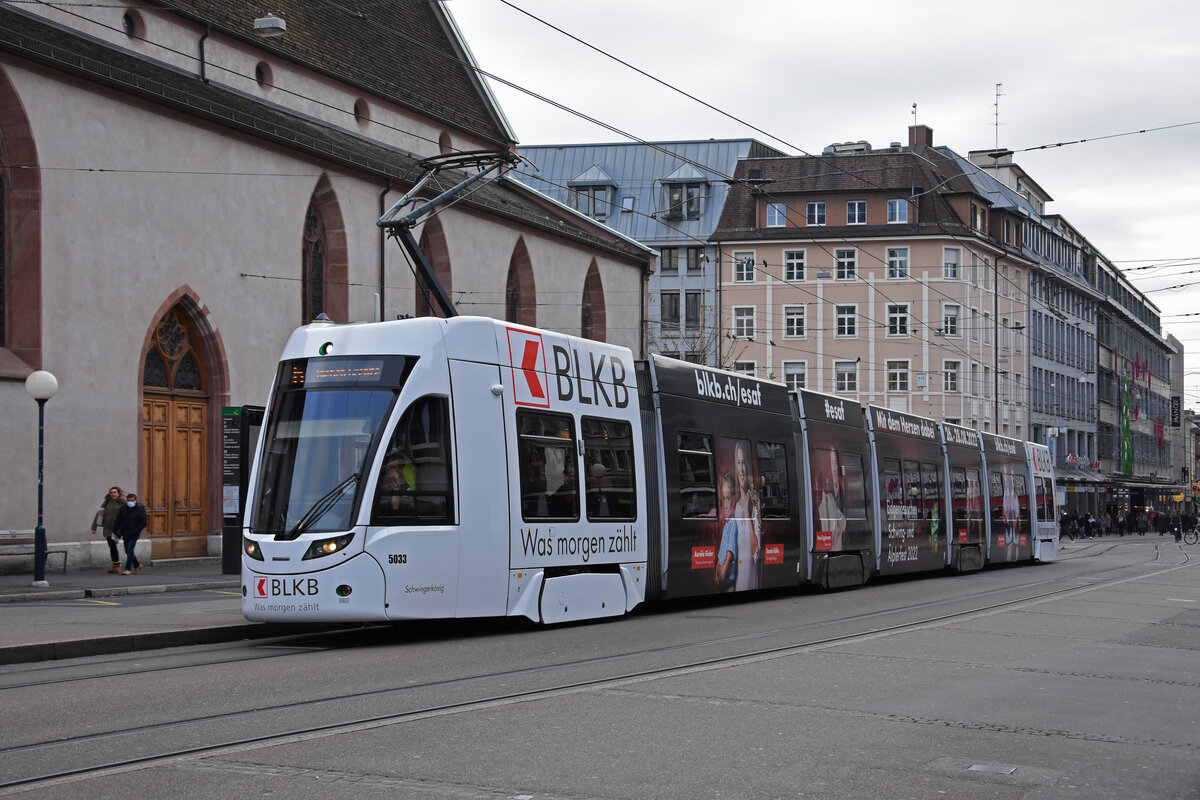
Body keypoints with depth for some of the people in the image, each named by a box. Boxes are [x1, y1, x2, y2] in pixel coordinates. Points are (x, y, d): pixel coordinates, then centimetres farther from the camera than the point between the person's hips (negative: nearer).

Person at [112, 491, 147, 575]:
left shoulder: (140, 509, -7)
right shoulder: (123, 509, 4)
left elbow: (143, 523, -7)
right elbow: (118, 521, 8)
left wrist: (134, 532, -15)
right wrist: (115, 531, -2)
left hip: (134, 534, -5)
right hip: (125, 534, 5)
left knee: (130, 549, -17)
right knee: (128, 551, 11)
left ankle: (128, 569, -14)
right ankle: (137, 565, 32)